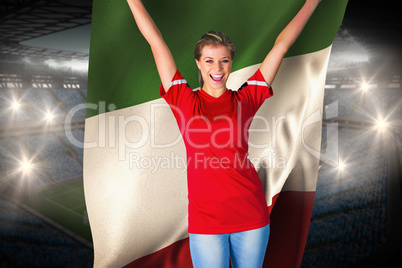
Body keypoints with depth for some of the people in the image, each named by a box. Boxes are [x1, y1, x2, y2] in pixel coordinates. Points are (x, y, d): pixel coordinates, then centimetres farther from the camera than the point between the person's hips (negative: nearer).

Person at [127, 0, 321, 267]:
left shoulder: (245, 100, 1)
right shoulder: (185, 101, -1)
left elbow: (282, 43, 6)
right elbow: (156, 42, 0)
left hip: (252, 215, 2)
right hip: (206, 220, -1)